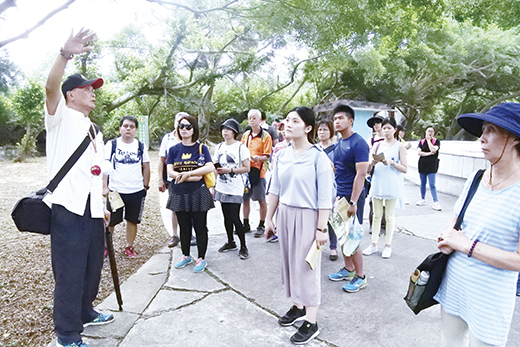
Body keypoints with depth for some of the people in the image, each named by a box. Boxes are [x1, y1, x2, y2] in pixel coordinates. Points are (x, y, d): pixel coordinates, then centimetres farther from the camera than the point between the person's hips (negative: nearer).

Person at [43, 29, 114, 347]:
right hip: (67, 206, -7)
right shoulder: (61, 117, 0)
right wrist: (66, 54, -35)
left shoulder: (95, 131, 21)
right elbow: (51, 87, -22)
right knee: (70, 270, -2)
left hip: (93, 209, 8)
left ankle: (85, 313, 37)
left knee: (92, 265, 17)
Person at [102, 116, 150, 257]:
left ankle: (129, 246, 28)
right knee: (110, 221, 4)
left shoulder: (141, 146, 7)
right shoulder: (111, 145, 0)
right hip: (115, 191, -2)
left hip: (136, 191, 2)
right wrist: (104, 187, -13)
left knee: (132, 220, 11)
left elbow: (146, 167, 13)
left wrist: (146, 186, 10)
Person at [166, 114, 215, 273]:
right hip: (179, 194, 3)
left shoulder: (201, 148, 1)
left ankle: (202, 258, 17)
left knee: (200, 227, 2)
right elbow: (170, 172, -3)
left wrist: (188, 173, -20)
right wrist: (192, 177, -15)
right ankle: (186, 256, 30)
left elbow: (210, 167, -14)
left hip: (198, 194, -3)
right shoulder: (174, 149, 7)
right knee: (184, 227, 13)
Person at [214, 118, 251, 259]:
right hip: (222, 188, 6)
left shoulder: (241, 147, -7)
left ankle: (243, 246, 5)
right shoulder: (219, 147, 12)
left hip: (235, 189, -6)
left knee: (234, 218, -9)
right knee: (226, 217, 13)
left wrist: (229, 170, -18)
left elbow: (246, 168, -10)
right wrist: (216, 168, 1)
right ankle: (230, 242, 29)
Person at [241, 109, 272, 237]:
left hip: (258, 171, -5)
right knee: (244, 198, 12)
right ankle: (246, 224, 26)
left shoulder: (266, 136, -5)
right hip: (245, 169, 5)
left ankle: (261, 226, 15)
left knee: (261, 200, 2)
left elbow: (267, 157, -9)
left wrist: (257, 158, -28)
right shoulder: (245, 135, 11)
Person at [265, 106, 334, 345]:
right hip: (285, 214, 6)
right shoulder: (281, 156, 4)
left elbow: (325, 197, -13)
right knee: (290, 261, 14)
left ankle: (311, 322, 16)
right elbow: (275, 190, 10)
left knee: (306, 266, 2)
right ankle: (298, 306, 33)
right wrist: (269, 219, 12)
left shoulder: (318, 157, -13)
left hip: (307, 217, -5)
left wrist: (321, 228, -13)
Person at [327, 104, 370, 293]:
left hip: (352, 196, -8)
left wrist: (353, 202, -22)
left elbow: (361, 174, -19)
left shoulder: (358, 143, -14)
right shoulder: (339, 144, 11)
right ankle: (348, 269, 30)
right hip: (339, 195, 8)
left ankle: (360, 277, 15)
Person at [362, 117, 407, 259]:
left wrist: (391, 162, -17)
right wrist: (372, 162, -16)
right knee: (376, 215, 9)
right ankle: (374, 244, 17)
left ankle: (388, 245, 16)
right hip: (377, 183, 3)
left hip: (392, 185, -3)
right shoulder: (377, 145, 10)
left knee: (389, 216, 5)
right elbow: (368, 168, 5)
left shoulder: (399, 146, 2)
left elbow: (405, 169, -4)